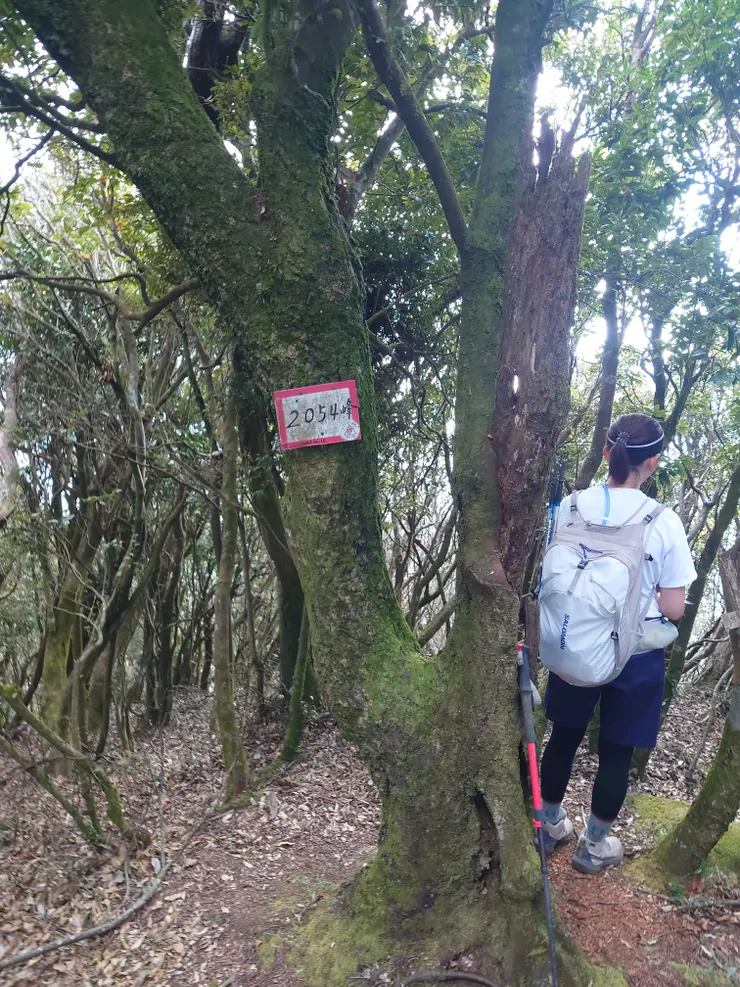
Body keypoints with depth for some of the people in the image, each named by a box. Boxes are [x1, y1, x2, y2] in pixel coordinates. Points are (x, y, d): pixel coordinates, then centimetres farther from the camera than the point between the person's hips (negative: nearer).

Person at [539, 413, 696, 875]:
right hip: (635, 654, -2)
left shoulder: (571, 508, -11)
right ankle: (595, 844, 35)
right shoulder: (664, 523, -17)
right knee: (617, 751, 17)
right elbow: (673, 608, -13)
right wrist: (645, 589, 6)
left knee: (565, 735, 22)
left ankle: (550, 824, 42)